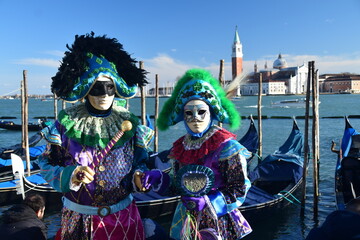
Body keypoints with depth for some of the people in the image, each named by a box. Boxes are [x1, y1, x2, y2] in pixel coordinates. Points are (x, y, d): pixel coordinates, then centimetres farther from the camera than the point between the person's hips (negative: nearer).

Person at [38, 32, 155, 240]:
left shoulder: (129, 123, -5)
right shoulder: (66, 123, -9)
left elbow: (140, 164, 2)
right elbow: (47, 165, -5)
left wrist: (139, 177, -19)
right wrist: (70, 175, -24)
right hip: (78, 219, -1)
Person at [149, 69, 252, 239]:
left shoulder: (226, 147, -16)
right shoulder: (181, 146, 0)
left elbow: (239, 191, -14)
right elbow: (177, 186, 8)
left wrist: (207, 202, -23)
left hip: (217, 225, -5)